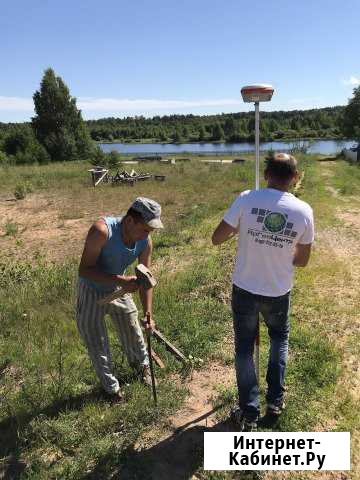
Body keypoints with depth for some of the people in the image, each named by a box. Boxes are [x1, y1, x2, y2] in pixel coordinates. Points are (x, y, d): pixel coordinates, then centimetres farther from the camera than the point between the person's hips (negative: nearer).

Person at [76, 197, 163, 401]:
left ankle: (142, 363, 50)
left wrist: (149, 314, -12)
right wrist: (120, 280, -43)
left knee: (132, 330, 19)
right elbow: (84, 269, -33)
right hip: (91, 291, -4)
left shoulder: (145, 242, -18)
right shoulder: (102, 230, -35)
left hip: (119, 290, 4)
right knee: (96, 342, 7)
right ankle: (111, 387, 30)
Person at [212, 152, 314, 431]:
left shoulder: (247, 199, -15)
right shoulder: (304, 211, -10)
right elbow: (302, 261, -1)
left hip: (244, 289, -1)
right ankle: (275, 400, 36)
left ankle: (249, 414, 25)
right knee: (280, 338, 29)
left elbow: (217, 239, -10)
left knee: (244, 347, 17)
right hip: (278, 292, 1)